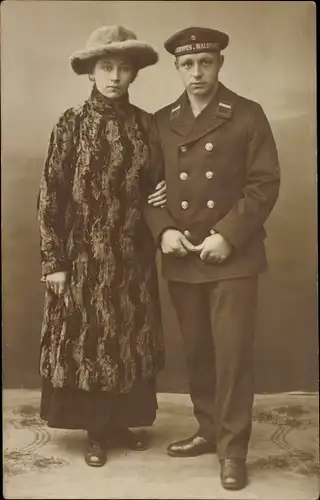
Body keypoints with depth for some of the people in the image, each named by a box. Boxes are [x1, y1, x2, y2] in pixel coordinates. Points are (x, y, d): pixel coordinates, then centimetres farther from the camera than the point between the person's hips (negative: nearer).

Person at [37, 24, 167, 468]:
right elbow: (51, 195, -7)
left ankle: (125, 421, 28)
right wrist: (54, 261, -10)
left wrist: (159, 198, -7)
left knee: (132, 339, 11)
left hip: (134, 254, 3)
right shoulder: (72, 123, -5)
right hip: (86, 255, -3)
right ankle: (97, 430, 22)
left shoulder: (144, 124, 4)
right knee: (89, 340, 5)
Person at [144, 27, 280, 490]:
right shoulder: (161, 122, 10)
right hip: (181, 258, 4)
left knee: (233, 353, -2)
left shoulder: (248, 115, 0)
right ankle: (209, 430, 30)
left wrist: (228, 235, -14)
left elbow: (266, 183, -5)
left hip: (234, 256, -3)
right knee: (197, 351, 13)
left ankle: (233, 449, 13)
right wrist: (162, 230, -7)